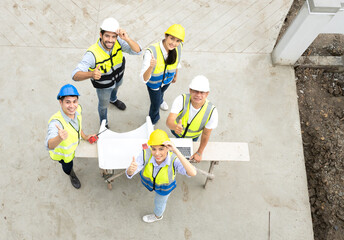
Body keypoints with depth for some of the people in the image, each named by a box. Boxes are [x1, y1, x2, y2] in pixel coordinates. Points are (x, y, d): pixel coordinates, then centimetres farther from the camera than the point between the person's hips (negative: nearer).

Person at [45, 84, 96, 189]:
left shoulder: (77, 109, -27)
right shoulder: (56, 122, -47)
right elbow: (49, 146, -61)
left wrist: (84, 136, -2)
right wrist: (60, 138, -81)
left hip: (74, 144, 4)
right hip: (62, 152, -4)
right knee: (68, 167, 27)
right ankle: (72, 175, 62)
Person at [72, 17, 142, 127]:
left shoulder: (118, 41, -30)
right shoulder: (92, 53, -42)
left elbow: (138, 51, -35)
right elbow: (75, 75, -46)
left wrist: (127, 39, -53)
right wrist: (91, 74, -68)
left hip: (118, 77, 4)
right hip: (103, 85, -4)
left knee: (115, 88, 38)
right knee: (104, 105, 23)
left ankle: (113, 99, 77)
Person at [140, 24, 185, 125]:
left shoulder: (178, 48, -29)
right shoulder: (151, 52, -44)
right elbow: (144, 79, -46)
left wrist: (175, 75, 12)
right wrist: (151, 67, -65)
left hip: (168, 79, 4)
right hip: (154, 81, -4)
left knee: (162, 91, 37)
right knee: (155, 105, 15)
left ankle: (160, 100, 76)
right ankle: (153, 121, 51)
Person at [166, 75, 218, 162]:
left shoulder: (212, 111, -35)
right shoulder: (181, 100, -37)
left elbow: (206, 134, -22)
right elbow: (169, 120, -46)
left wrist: (199, 153, -11)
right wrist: (175, 126, -70)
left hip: (193, 136, 1)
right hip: (176, 130, 0)